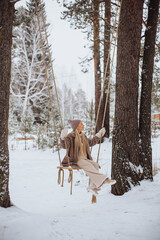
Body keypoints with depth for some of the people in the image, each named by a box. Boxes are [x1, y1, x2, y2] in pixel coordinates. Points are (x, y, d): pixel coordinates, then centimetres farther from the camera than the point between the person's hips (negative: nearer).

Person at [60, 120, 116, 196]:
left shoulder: (82, 136, 16)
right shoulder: (70, 136, -7)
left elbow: (91, 142, 33)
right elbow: (64, 145, -24)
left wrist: (99, 135, 33)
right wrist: (63, 138, -43)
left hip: (84, 159, 7)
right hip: (75, 160, -7)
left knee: (95, 165, -22)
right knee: (88, 165, -33)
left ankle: (92, 186, -25)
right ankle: (103, 180, -38)